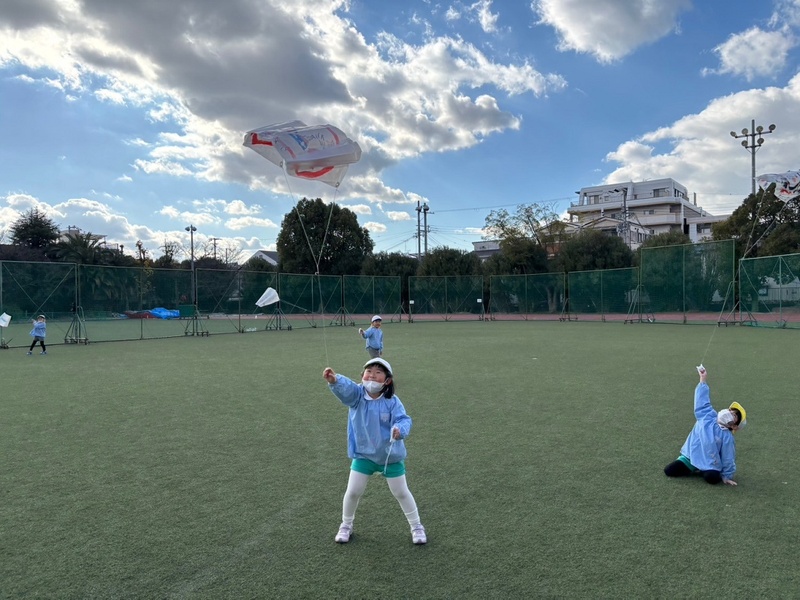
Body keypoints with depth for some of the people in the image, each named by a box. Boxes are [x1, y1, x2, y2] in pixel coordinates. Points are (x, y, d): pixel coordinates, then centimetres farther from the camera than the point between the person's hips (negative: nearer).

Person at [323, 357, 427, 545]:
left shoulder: (392, 401, -18)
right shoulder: (356, 395, -17)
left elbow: (404, 419, -26)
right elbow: (345, 387, -38)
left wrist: (400, 430, -51)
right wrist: (334, 380, -62)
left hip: (390, 456, -1)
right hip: (363, 454, 1)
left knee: (401, 493, 12)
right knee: (352, 492, 9)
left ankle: (416, 527, 32)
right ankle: (346, 526, 35)